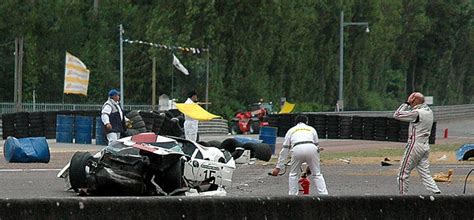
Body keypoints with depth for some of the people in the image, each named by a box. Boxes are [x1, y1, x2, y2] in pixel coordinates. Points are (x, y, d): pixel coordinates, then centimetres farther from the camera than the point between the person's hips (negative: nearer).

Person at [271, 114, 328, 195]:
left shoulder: (291, 130, 32)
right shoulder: (311, 129, 34)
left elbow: (284, 150, 31)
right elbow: (317, 145, 33)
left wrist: (278, 167, 33)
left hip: (297, 149, 0)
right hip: (311, 148, 1)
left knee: (293, 174, 18)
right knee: (317, 174, 13)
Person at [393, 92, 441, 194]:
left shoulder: (417, 113, -17)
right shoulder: (429, 111, 9)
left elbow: (396, 115, -13)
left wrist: (407, 103, -7)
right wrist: (408, 104, 12)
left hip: (415, 145, -8)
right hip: (426, 146, 8)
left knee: (404, 172, 2)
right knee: (425, 173, 8)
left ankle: (402, 196, 4)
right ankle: (437, 193, -5)